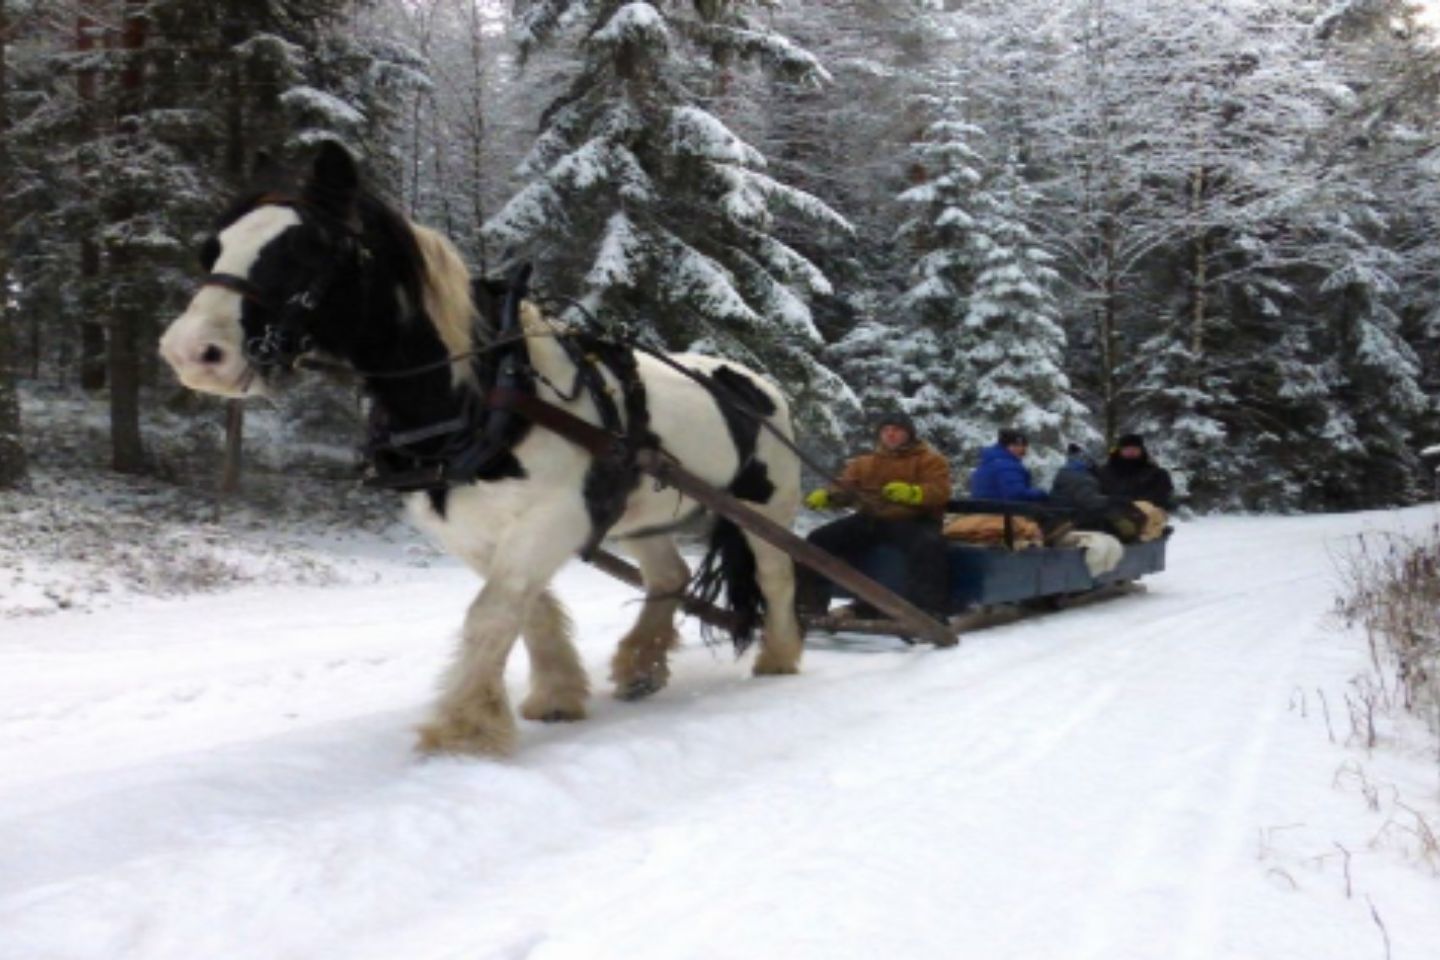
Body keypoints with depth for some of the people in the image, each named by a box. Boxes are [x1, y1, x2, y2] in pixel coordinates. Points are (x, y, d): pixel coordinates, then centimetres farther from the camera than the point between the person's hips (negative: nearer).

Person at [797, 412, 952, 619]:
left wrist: (912, 493, -32)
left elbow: (939, 491, -10)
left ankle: (929, 609, -37)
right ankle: (809, 603, -2)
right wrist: (826, 495, -15)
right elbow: (844, 487, 10)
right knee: (820, 539, -8)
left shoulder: (930, 460, 6)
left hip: (912, 520, -4)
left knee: (928, 545, -39)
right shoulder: (863, 463, 21)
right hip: (869, 520, 4)